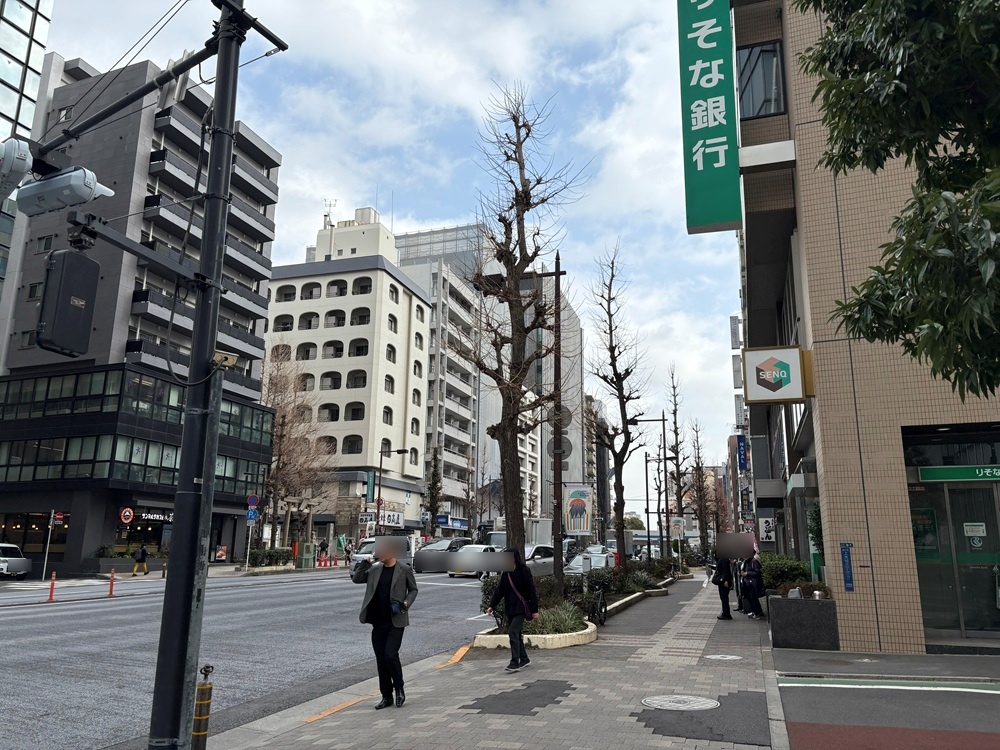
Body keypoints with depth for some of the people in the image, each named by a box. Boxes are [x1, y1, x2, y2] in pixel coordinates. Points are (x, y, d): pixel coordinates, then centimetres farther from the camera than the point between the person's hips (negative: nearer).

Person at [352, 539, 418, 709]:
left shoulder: (404, 569, -5)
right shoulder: (375, 569, 7)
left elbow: (413, 590, 2)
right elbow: (356, 579, 7)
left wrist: (405, 604, -15)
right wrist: (366, 562, -3)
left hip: (396, 621, -5)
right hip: (378, 622, 5)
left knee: (390, 656, -12)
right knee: (381, 660, 8)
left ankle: (399, 689, 12)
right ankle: (386, 696, 20)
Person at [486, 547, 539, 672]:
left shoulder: (524, 571, -10)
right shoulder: (506, 573, 8)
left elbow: (531, 591, -10)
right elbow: (499, 590, 12)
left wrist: (535, 610, -10)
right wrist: (492, 605, 4)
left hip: (520, 608, -7)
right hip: (509, 609, 7)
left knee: (513, 632, -15)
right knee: (516, 634, 12)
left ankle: (515, 662, -12)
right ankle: (524, 659, 25)